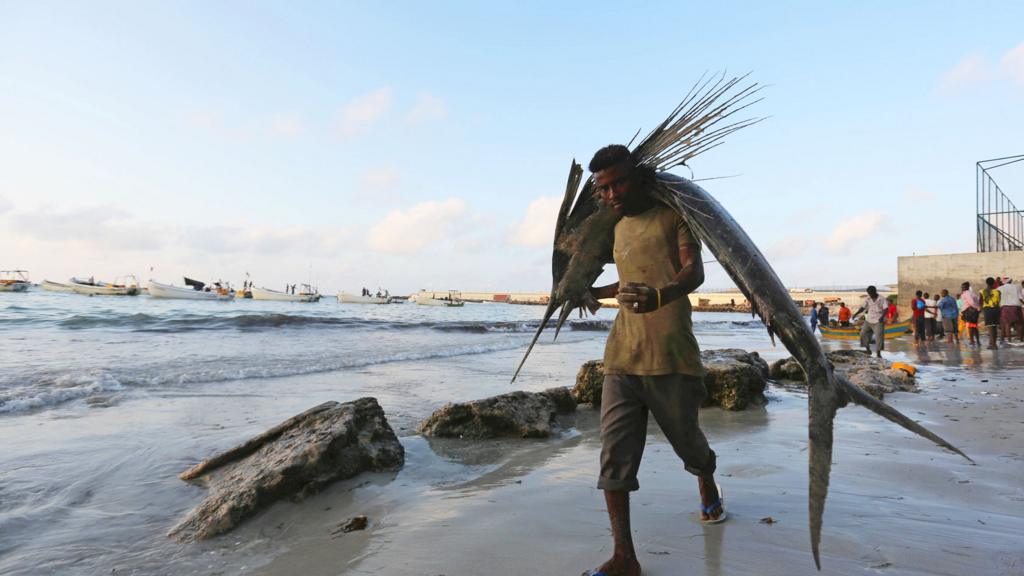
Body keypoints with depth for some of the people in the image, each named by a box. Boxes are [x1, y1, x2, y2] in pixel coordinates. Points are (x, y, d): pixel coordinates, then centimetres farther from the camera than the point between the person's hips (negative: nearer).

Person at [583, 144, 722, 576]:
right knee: (615, 453, -4)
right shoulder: (618, 228, 19)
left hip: (670, 355, -5)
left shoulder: (673, 215, 0)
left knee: (686, 439, 11)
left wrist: (659, 296, -35)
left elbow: (694, 272, -14)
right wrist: (593, 293, 41)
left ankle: (707, 486, 46)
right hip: (622, 357, 5)